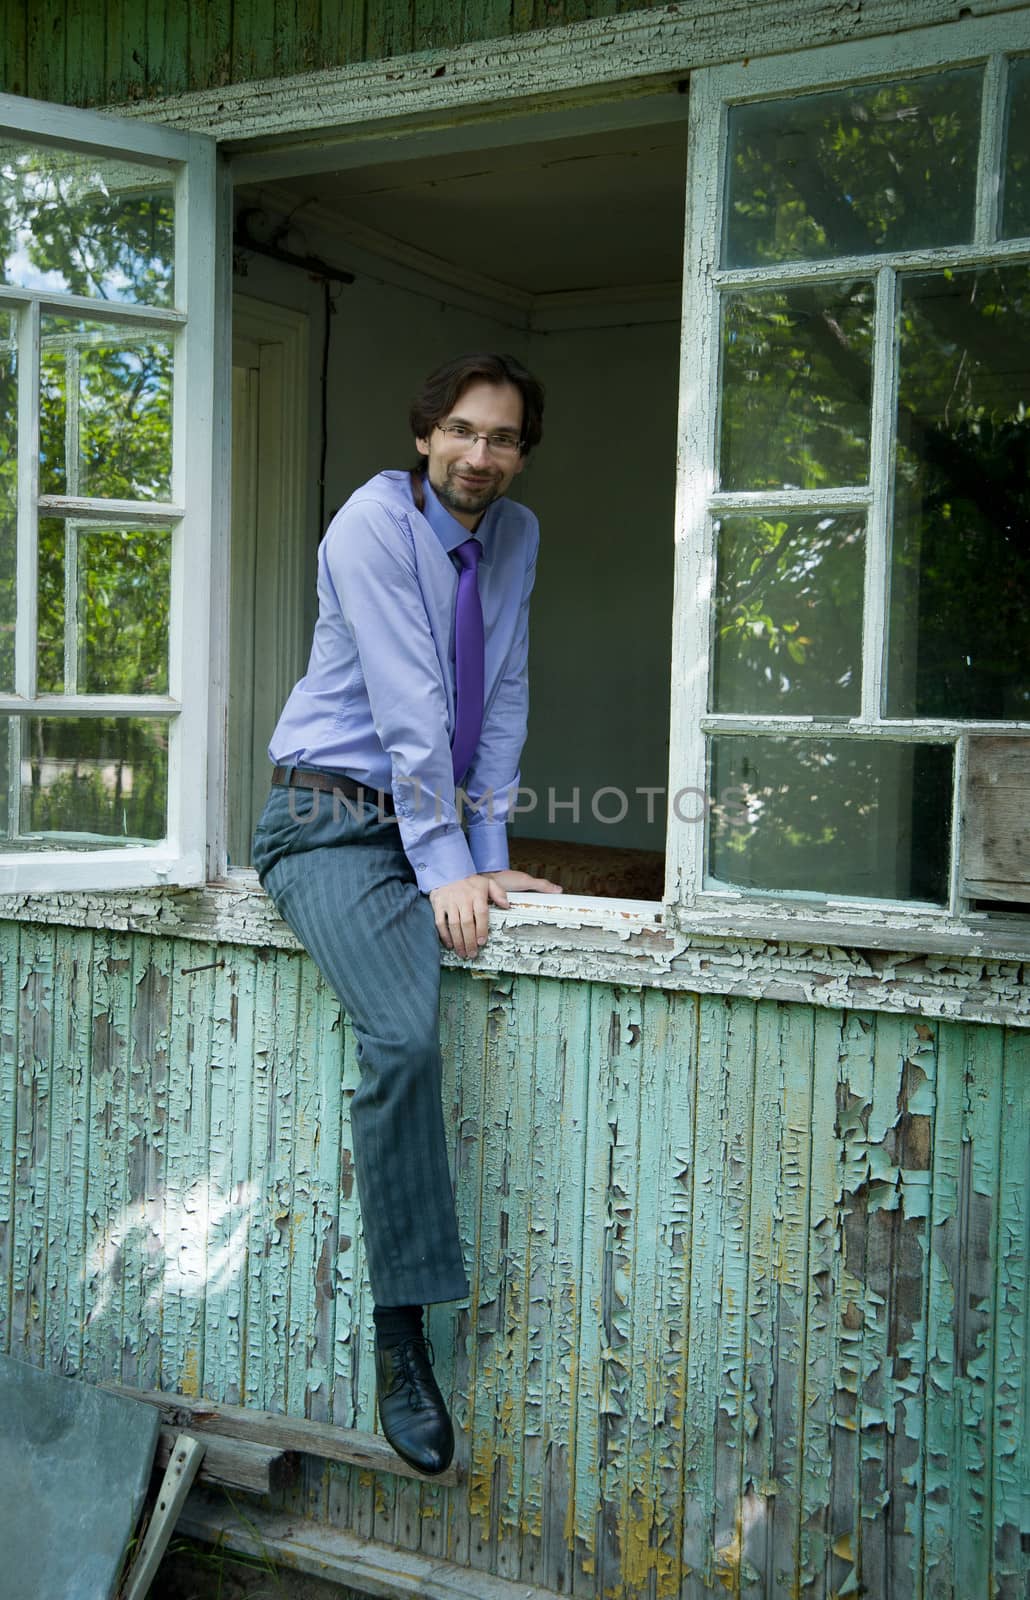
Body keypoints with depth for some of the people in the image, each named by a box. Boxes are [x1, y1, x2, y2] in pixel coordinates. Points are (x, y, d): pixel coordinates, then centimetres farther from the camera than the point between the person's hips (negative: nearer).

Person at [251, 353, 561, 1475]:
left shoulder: (516, 535, 9)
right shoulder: (374, 522, -11)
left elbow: (502, 702, 6)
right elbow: (407, 705, -19)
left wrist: (488, 857, -2)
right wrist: (446, 870, -23)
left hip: (436, 823, 8)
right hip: (336, 823, -7)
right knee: (404, 1036, -28)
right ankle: (402, 1336, -18)